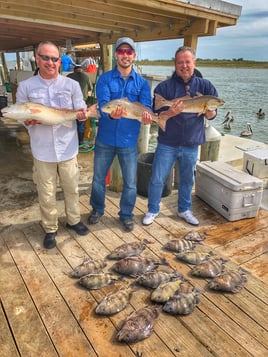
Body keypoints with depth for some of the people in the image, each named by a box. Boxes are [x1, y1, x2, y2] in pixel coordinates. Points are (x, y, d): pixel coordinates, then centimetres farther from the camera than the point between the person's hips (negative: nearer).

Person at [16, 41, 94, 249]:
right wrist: (28, 121, -21)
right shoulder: (25, 87, -1)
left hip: (68, 148, 1)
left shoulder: (72, 85, 1)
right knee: (46, 193, 10)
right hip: (42, 151, -1)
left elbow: (81, 111, 4)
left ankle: (74, 220, 39)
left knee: (72, 188, 16)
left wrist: (82, 114, -20)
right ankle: (50, 229, 30)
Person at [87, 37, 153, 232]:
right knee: (98, 178, 15)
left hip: (129, 141, 1)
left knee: (130, 183, 10)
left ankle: (126, 214, 33)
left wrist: (146, 115, -33)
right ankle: (97, 209, 39)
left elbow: (145, 107, -9)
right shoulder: (105, 78, -2)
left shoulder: (142, 83, 2)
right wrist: (111, 114, -39)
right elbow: (103, 103, -17)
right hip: (105, 139, 0)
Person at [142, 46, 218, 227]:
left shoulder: (205, 86, 1)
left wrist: (208, 110, -22)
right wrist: (170, 113, -27)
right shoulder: (164, 87, -5)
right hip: (167, 143, -2)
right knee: (157, 179, 5)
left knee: (187, 180, 16)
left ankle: (184, 210, 37)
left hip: (191, 144, 2)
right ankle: (152, 210, 26)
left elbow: (212, 115, 1)